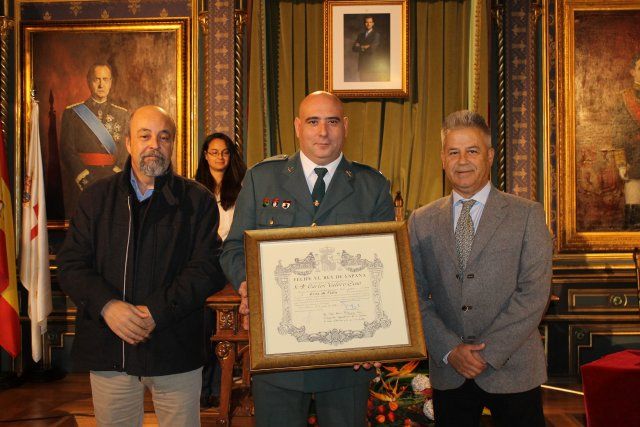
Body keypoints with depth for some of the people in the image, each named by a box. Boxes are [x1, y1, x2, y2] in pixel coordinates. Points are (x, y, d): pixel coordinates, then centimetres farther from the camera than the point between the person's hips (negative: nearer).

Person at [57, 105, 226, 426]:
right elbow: (70, 265, 2)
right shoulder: (95, 198, 9)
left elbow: (208, 268, -7)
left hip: (176, 351, -1)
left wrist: (156, 311, -18)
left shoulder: (197, 200, 2)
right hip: (108, 351, 2)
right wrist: (107, 305, -16)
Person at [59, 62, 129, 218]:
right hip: (81, 184, -2)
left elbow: (126, 151, 5)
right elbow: (67, 151, -1)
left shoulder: (122, 114, 13)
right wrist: (87, 180, -13)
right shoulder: (72, 113, 6)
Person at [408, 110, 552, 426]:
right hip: (447, 371, 2)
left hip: (512, 369, -2)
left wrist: (489, 352, -13)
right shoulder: (421, 221, 5)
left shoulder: (527, 215, -1)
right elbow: (416, 296, 2)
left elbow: (534, 293, -8)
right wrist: (449, 350, -9)